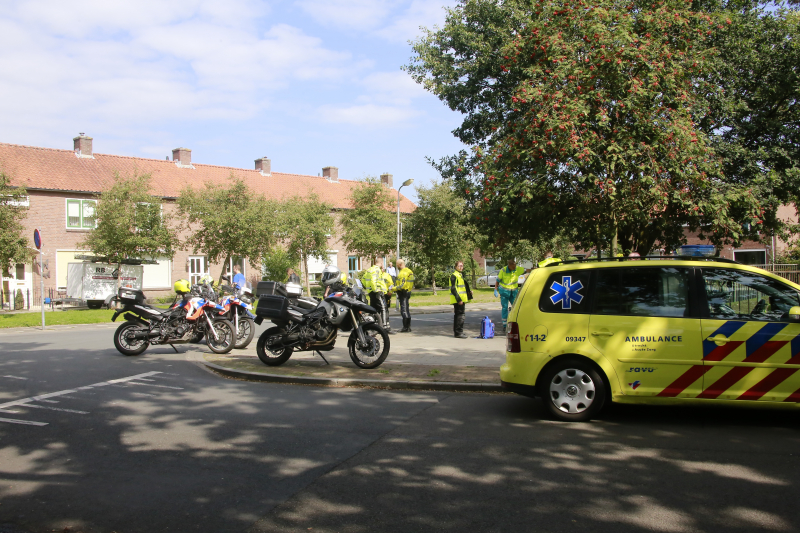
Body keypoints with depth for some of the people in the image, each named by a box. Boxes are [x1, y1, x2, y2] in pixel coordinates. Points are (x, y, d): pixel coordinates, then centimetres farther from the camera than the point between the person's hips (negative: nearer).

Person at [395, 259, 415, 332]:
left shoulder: (403, 273, -18)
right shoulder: (409, 271, 14)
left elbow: (402, 285, -25)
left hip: (403, 293, -10)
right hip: (408, 291, 10)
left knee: (404, 311, -7)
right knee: (406, 310, 16)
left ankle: (406, 327, -6)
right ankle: (408, 326, 21)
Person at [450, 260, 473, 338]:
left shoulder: (460, 275, 19)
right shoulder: (454, 275, -13)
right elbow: (453, 289, -19)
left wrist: (469, 292, 17)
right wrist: (459, 299, -24)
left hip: (461, 299, 10)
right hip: (458, 300, -10)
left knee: (457, 315, 14)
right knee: (460, 316, -10)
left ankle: (456, 332, 20)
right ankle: (458, 333, -9)